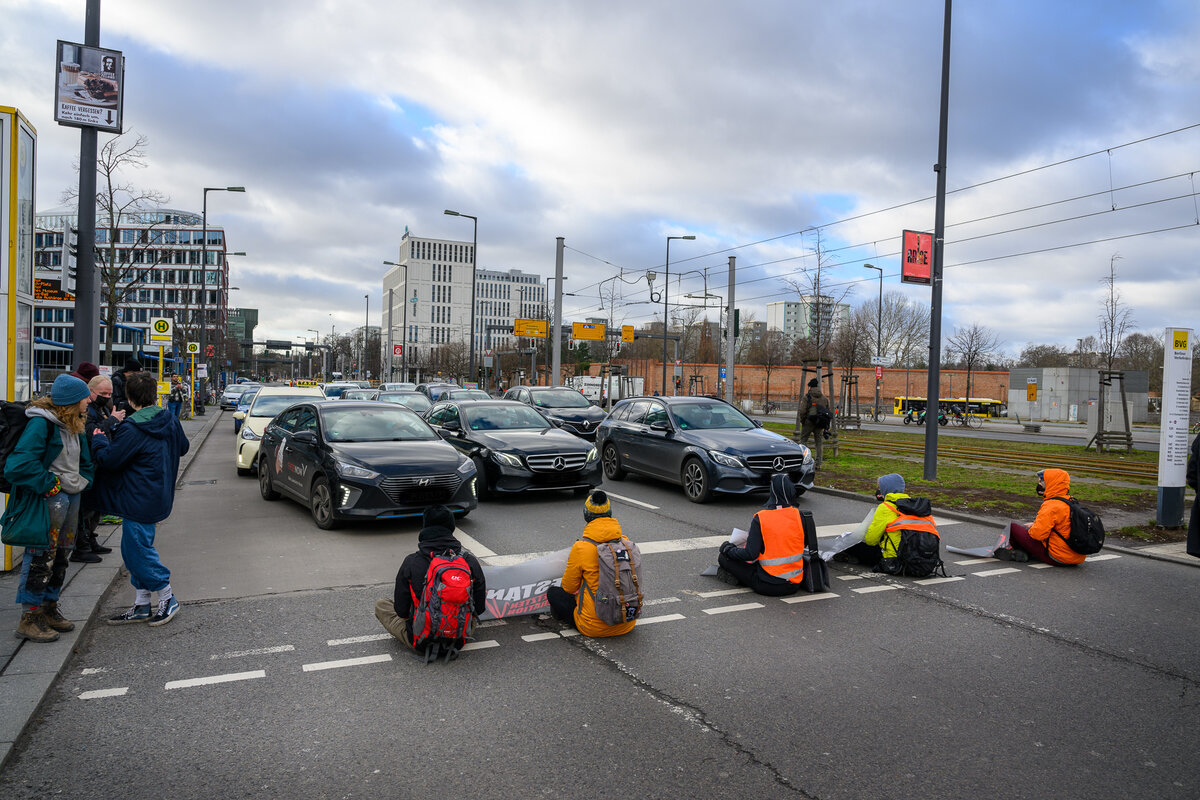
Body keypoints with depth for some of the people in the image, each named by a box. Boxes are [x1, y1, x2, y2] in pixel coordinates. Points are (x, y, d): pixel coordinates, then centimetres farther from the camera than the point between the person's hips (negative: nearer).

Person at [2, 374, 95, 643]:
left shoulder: (74, 425, 12)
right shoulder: (41, 423, -16)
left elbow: (85, 461, 23)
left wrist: (83, 482, 8)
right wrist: (49, 485, -17)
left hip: (71, 498, 9)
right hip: (47, 500, -9)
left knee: (60, 557, 15)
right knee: (41, 557, -3)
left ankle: (49, 608, 27)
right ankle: (29, 618, 7)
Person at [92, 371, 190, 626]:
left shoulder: (133, 430, -19)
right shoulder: (170, 422, 6)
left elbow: (109, 460, -15)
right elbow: (182, 447, 21)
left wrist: (99, 440, 3)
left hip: (140, 502, -9)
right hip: (160, 497, 9)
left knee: (137, 550, 1)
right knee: (133, 550, 16)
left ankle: (168, 599, 10)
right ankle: (141, 606, 21)